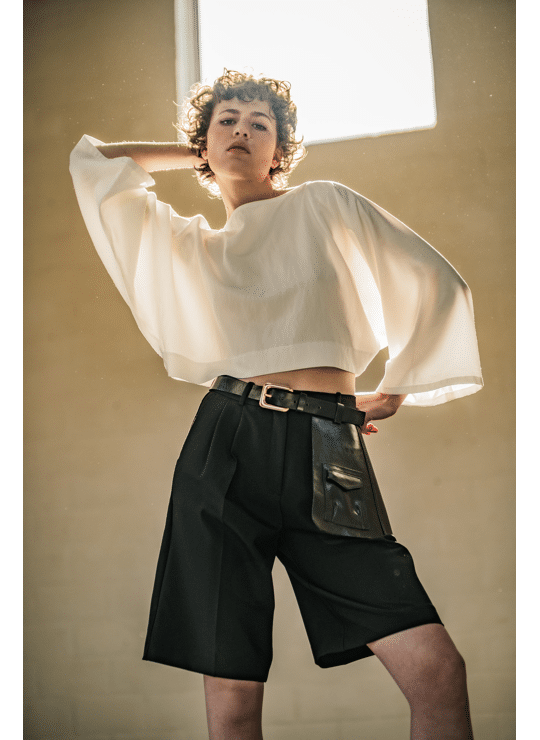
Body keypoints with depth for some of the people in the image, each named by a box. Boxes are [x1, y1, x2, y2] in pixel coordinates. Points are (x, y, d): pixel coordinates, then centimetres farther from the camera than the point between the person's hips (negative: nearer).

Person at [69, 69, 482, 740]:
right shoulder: (184, 245, 22)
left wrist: (396, 388, 20)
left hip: (328, 456, -1)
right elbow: (93, 162, 24)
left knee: (437, 668, -15)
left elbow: (437, 284, 18)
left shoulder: (325, 206, 16)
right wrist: (195, 153, 28)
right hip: (226, 451, 1)